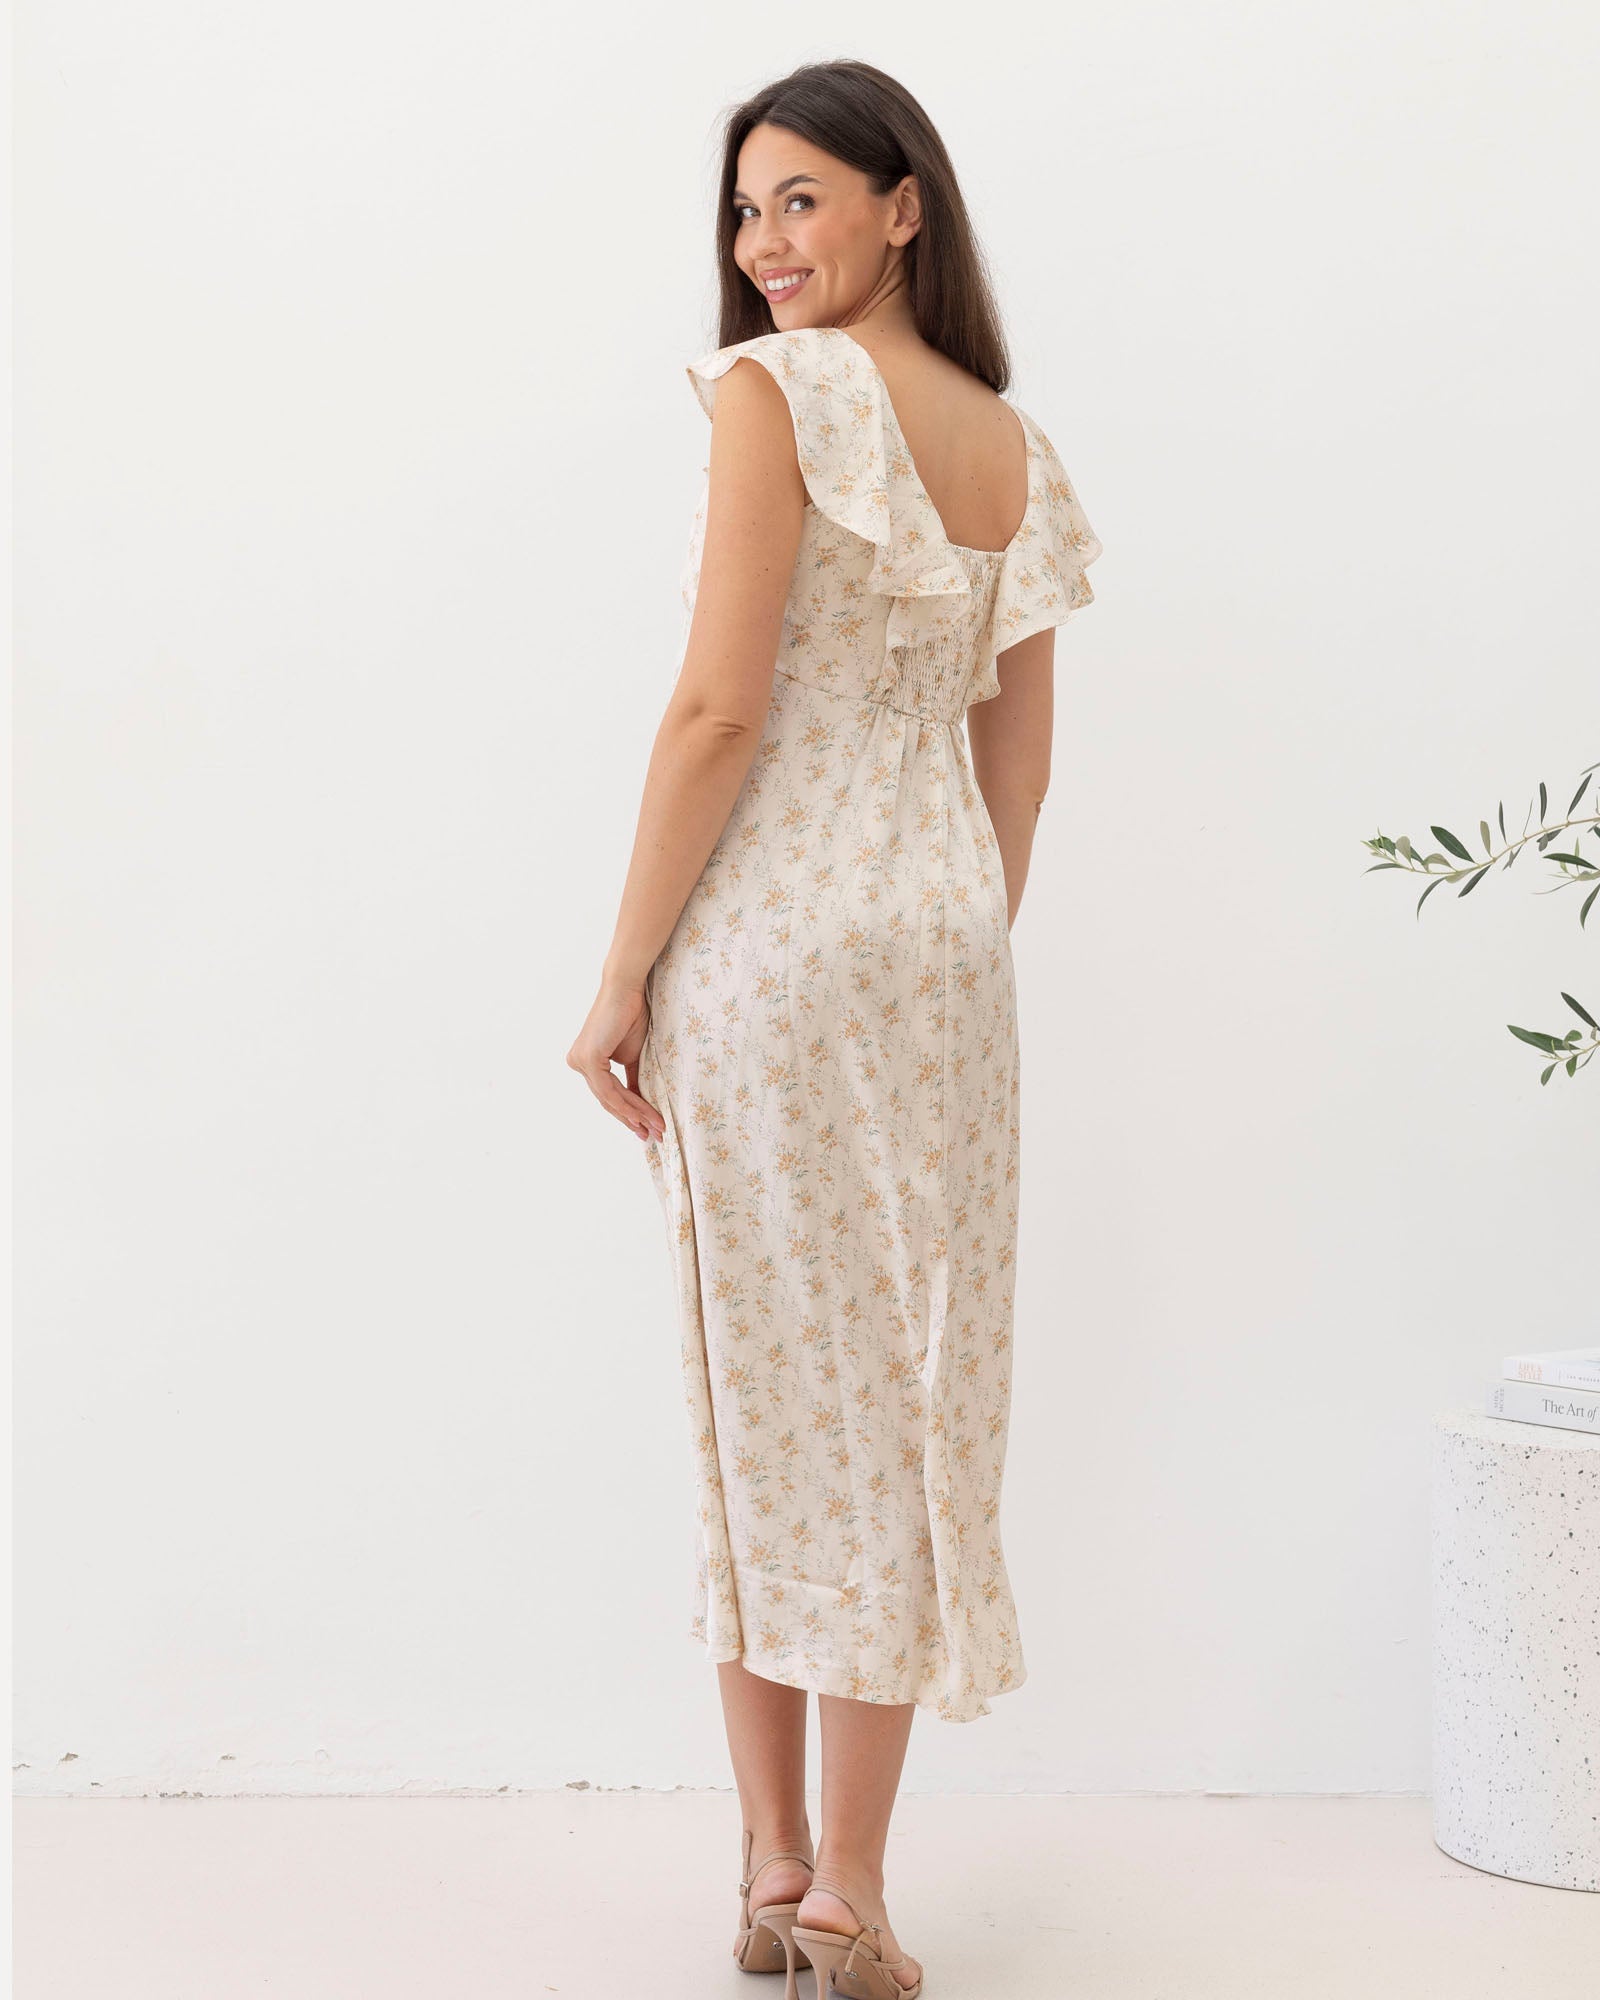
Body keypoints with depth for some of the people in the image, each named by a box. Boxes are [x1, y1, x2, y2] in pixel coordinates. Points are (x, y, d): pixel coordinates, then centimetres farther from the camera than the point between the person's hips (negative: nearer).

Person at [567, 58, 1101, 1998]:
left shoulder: (771, 395, -9)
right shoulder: (1018, 447, 11)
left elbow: (719, 712, -15)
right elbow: (1019, 753, 12)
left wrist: (622, 972, -10)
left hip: (765, 943, -5)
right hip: (946, 953, 5)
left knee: (769, 1393, 5)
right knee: (912, 1396, 8)